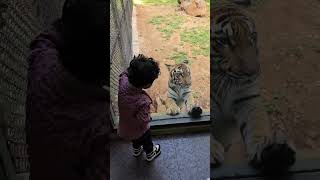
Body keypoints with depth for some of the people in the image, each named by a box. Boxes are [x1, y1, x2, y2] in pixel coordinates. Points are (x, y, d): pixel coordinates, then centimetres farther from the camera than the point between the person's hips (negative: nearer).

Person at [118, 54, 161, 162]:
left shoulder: (122, 81, -31)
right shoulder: (143, 101, -47)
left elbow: (125, 73, -7)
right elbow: (143, 122, -36)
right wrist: (148, 118, -17)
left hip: (124, 125, 5)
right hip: (138, 129, -5)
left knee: (135, 139, 38)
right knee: (146, 141, 31)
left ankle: (136, 150, 67)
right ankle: (150, 154, 60)